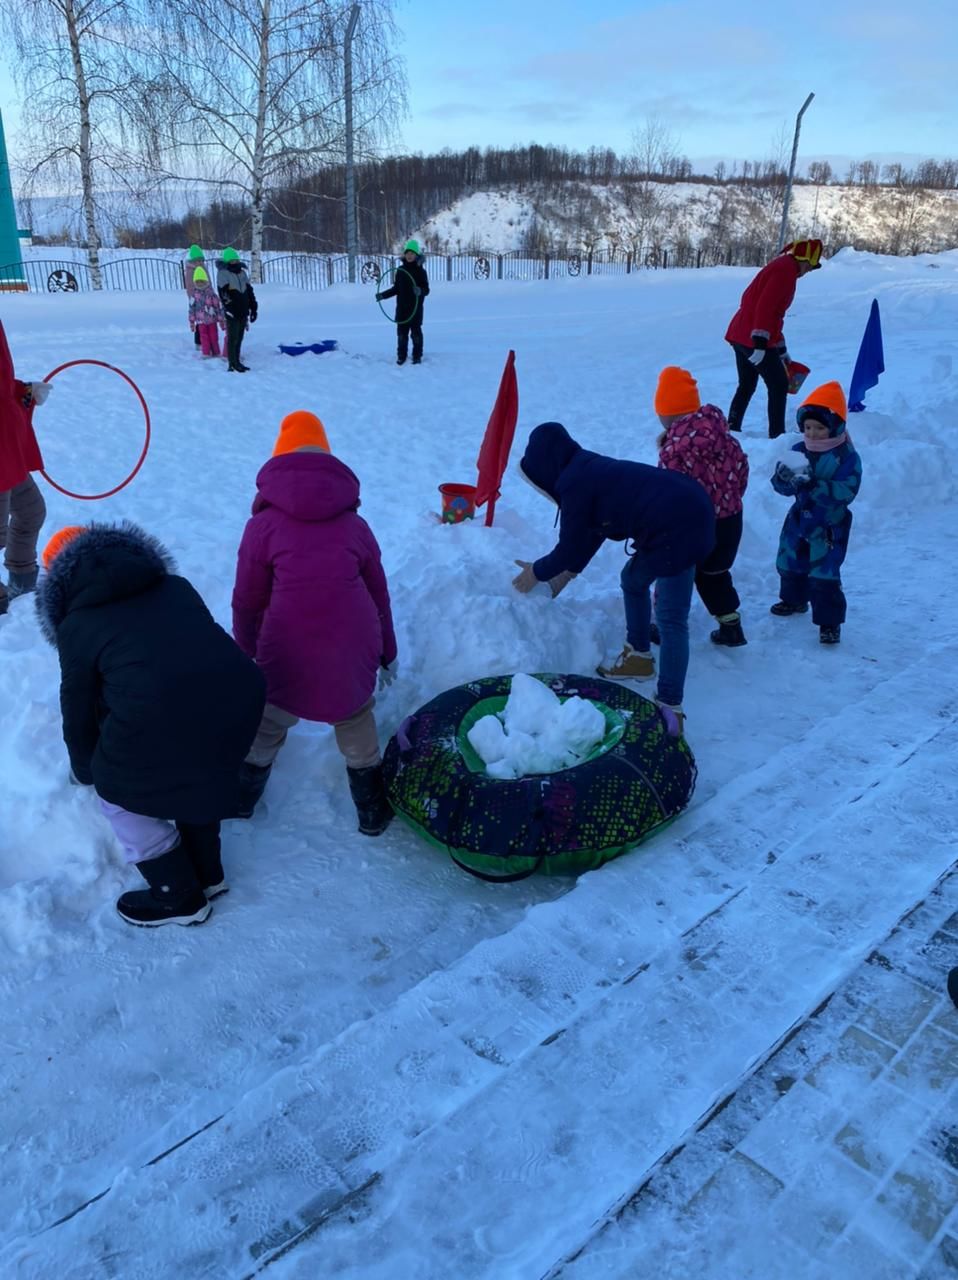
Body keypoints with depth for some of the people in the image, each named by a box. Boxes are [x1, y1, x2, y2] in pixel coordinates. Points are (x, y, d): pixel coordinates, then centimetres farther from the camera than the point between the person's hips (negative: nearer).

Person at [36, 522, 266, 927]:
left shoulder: (77, 624, 13)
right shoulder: (173, 585, 26)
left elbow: (79, 707, 21)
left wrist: (84, 769, 40)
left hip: (163, 724, -5)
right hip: (239, 699, 6)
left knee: (119, 795, 23)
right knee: (195, 773, 34)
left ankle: (180, 897, 35)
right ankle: (208, 873, 49)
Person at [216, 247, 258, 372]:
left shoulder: (242, 272, 15)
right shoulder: (223, 274, -7)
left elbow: (249, 292, 18)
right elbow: (224, 295, -14)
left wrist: (253, 309, 13)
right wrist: (231, 311, -21)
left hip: (243, 313, 7)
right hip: (232, 314, -7)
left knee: (239, 338, 13)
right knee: (233, 339, -4)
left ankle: (237, 362, 22)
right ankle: (233, 365, 1)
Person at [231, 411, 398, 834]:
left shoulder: (264, 524, 1)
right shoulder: (354, 523, 10)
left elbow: (248, 601, 3)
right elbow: (378, 594, 16)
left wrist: (245, 652, 20)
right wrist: (386, 652, 28)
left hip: (288, 655, -2)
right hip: (351, 651, 2)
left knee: (266, 727, 23)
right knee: (357, 726, 25)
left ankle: (240, 799, 41)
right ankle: (373, 812, 33)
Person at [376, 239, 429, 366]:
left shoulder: (420, 271, -4)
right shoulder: (400, 270, 8)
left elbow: (426, 289, -8)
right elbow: (396, 289, 15)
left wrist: (420, 291, -30)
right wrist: (383, 295, 7)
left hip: (416, 308, -3)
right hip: (402, 308, 3)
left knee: (416, 332, 2)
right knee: (402, 333, 5)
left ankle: (417, 356, 11)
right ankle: (401, 356, 12)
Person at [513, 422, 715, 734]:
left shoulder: (574, 483, -13)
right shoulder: (589, 470, 15)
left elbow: (571, 545, -5)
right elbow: (590, 533, 26)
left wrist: (537, 572, 11)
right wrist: (567, 572, 30)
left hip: (679, 526, -11)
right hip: (684, 509, 11)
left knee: (670, 618, -12)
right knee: (633, 579, 27)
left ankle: (670, 709, -12)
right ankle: (639, 657, 40)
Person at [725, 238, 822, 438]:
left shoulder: (781, 267, 22)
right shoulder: (787, 269, -10)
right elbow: (765, 307, -22)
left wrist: (781, 350, 28)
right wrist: (760, 343, -27)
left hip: (741, 335, 10)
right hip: (754, 339, -10)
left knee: (747, 386, 18)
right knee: (779, 385, -2)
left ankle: (731, 430, 20)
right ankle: (776, 435, -1)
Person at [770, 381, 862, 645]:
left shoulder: (847, 457, -17)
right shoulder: (798, 451, -2)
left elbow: (846, 491, -26)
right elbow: (782, 487, -4)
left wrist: (813, 485, -35)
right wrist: (783, 478, -28)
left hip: (829, 525, -6)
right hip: (799, 518, 6)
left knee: (824, 574, -8)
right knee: (790, 563, 22)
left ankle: (830, 621, 5)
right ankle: (795, 599, 47)